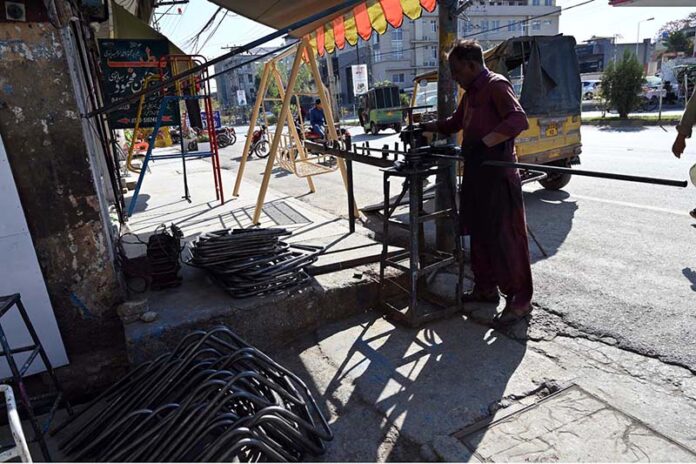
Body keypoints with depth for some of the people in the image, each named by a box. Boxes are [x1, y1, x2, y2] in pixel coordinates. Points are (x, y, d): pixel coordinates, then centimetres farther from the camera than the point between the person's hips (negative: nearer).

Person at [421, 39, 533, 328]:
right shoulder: (471, 92, 19)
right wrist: (424, 128, 26)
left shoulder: (496, 85, -9)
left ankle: (520, 300, 4)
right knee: (478, 233, 14)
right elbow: (455, 122, 34)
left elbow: (519, 119, -23)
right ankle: (486, 288, 28)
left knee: (505, 237, -6)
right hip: (475, 173, 10)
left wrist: (484, 143, -34)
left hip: (498, 174, -9)